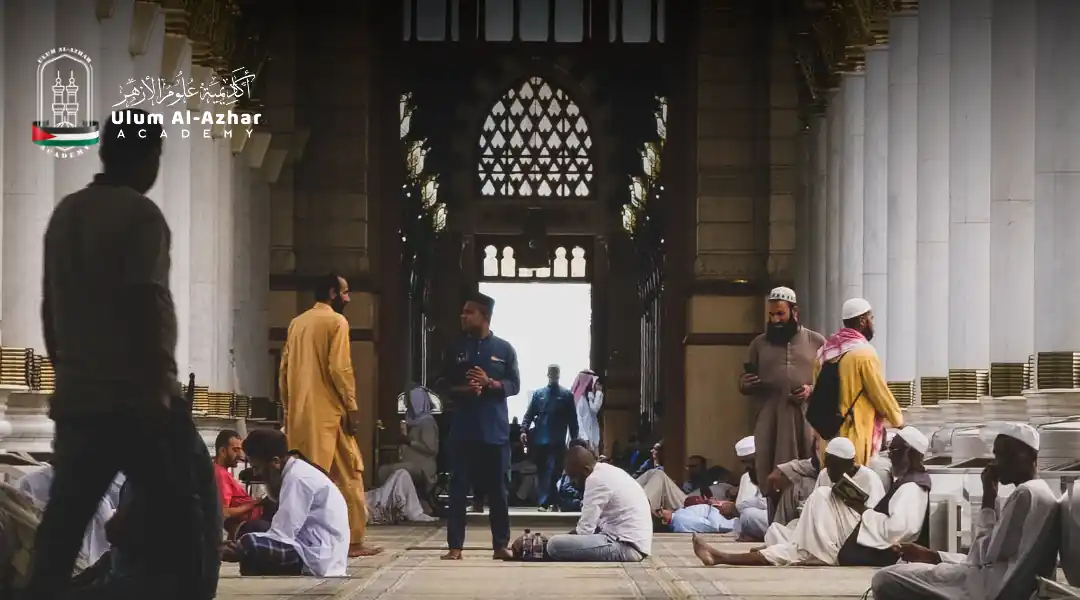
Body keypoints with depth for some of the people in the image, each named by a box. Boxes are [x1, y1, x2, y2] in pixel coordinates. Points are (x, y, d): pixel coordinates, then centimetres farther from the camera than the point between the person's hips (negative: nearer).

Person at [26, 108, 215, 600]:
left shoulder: (64, 214, 12)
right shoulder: (139, 215, -10)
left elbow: (50, 307, 16)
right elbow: (145, 308, -17)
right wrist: (163, 386, -14)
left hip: (75, 397, 7)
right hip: (132, 397, -7)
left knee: (63, 520, 6)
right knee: (179, 512, 1)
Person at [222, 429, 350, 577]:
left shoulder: (297, 478, -14)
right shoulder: (297, 471, 15)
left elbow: (281, 535, -18)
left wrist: (241, 550, -11)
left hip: (319, 559, -11)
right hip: (314, 552, 11)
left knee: (250, 545, -23)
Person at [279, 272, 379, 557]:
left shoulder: (297, 323, 14)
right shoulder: (336, 321, -6)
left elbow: (284, 369, 13)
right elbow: (340, 368, -15)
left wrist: (288, 407, 17)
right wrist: (351, 407, -11)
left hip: (300, 412, 7)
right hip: (328, 411, -7)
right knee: (348, 475, 1)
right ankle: (353, 541, 0)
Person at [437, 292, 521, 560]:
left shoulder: (504, 349, 4)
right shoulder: (456, 348, 7)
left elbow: (514, 385, 2)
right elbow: (443, 384, 9)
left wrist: (489, 383, -15)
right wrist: (463, 390, -11)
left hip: (495, 430, -1)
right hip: (463, 429, 1)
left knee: (497, 488, 4)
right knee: (458, 487, -2)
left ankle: (501, 545, 12)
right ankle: (455, 546, 1)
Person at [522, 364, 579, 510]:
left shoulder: (566, 394, 6)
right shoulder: (538, 394, 12)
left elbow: (572, 418, 4)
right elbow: (529, 414, 8)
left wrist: (574, 438, -1)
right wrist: (524, 430, -7)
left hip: (557, 441, -3)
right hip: (539, 439, 3)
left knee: (551, 471, -10)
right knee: (542, 471, 7)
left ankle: (544, 502, -14)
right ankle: (552, 501, 14)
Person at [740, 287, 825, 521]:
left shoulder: (816, 342, 9)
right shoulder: (759, 344, 13)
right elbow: (743, 384, 15)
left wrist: (813, 390, -10)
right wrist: (745, 384, -8)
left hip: (805, 421, -1)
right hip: (769, 424, 1)